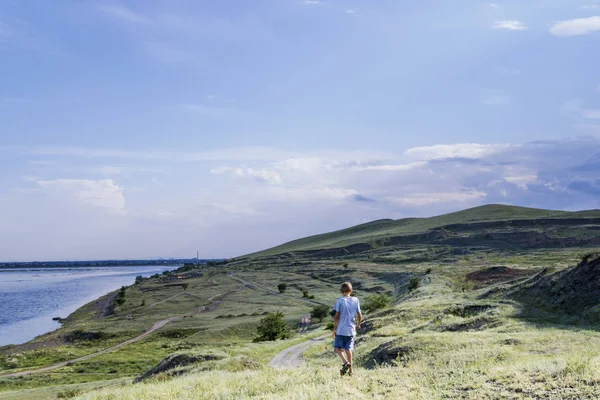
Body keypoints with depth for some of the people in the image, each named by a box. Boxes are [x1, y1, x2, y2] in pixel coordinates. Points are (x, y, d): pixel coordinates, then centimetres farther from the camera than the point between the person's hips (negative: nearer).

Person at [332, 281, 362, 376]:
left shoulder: (340, 301, -8)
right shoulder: (355, 300, 2)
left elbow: (337, 316, -11)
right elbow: (359, 316, 5)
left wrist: (334, 329, -2)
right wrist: (358, 325, 24)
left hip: (341, 329, -4)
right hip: (351, 329, 4)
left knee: (337, 347, 9)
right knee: (348, 349, 14)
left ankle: (345, 362, -15)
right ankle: (350, 370, 14)